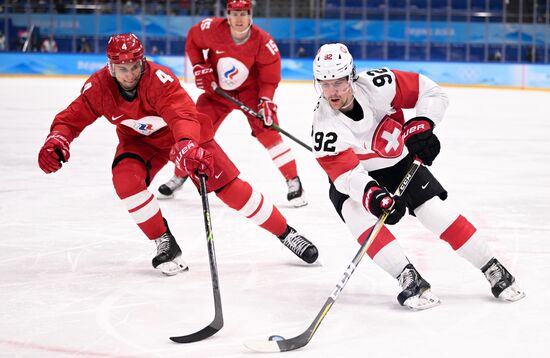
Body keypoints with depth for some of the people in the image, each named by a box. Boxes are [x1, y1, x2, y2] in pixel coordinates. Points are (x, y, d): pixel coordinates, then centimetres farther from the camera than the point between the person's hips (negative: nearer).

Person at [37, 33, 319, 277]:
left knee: (230, 186, -9)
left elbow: (182, 115, -49)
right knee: (125, 179, -25)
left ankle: (286, 234, 4)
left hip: (187, 133, -3)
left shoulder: (159, 78, -35)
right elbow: (72, 118, -17)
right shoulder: (98, 87, -22)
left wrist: (187, 146, -69)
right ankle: (165, 243, -8)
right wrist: (57, 139, -40)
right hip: (139, 140, 4)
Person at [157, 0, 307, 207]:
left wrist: (265, 101, -31)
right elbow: (192, 40, 0)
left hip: (251, 91, -2)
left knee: (268, 132, -16)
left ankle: (293, 182, -8)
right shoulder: (212, 29, -22)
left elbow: (270, 79, -15)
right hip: (217, 89, 2)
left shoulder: (264, 44, -25)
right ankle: (180, 175, 20)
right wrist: (199, 67, -10)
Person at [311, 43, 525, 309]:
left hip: (400, 162, 1)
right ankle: (409, 281, -28)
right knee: (356, 212, -30)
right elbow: (345, 172, -35)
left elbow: (431, 92, -14)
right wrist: (370, 194, -52)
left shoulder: (376, 85, -26)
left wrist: (421, 124, -29)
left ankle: (495, 271, 6)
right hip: (355, 177, -1)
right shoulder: (325, 125, -28)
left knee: (438, 213, -9)